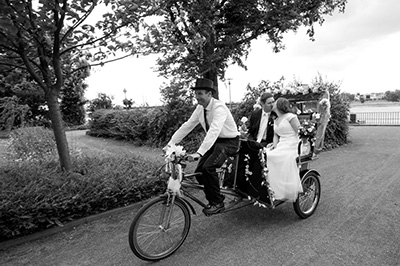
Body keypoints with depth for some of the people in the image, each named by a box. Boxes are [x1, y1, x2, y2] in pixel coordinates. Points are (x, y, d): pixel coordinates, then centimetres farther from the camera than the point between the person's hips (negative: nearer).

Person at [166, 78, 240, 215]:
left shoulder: (219, 107, -24)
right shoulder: (200, 108, -1)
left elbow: (214, 131, -37)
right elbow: (186, 126, 0)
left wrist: (199, 153, -46)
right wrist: (170, 144, -6)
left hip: (229, 142, -7)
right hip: (214, 142, 7)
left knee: (208, 167, -26)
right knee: (199, 172, -4)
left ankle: (217, 202, -5)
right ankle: (213, 200, 18)